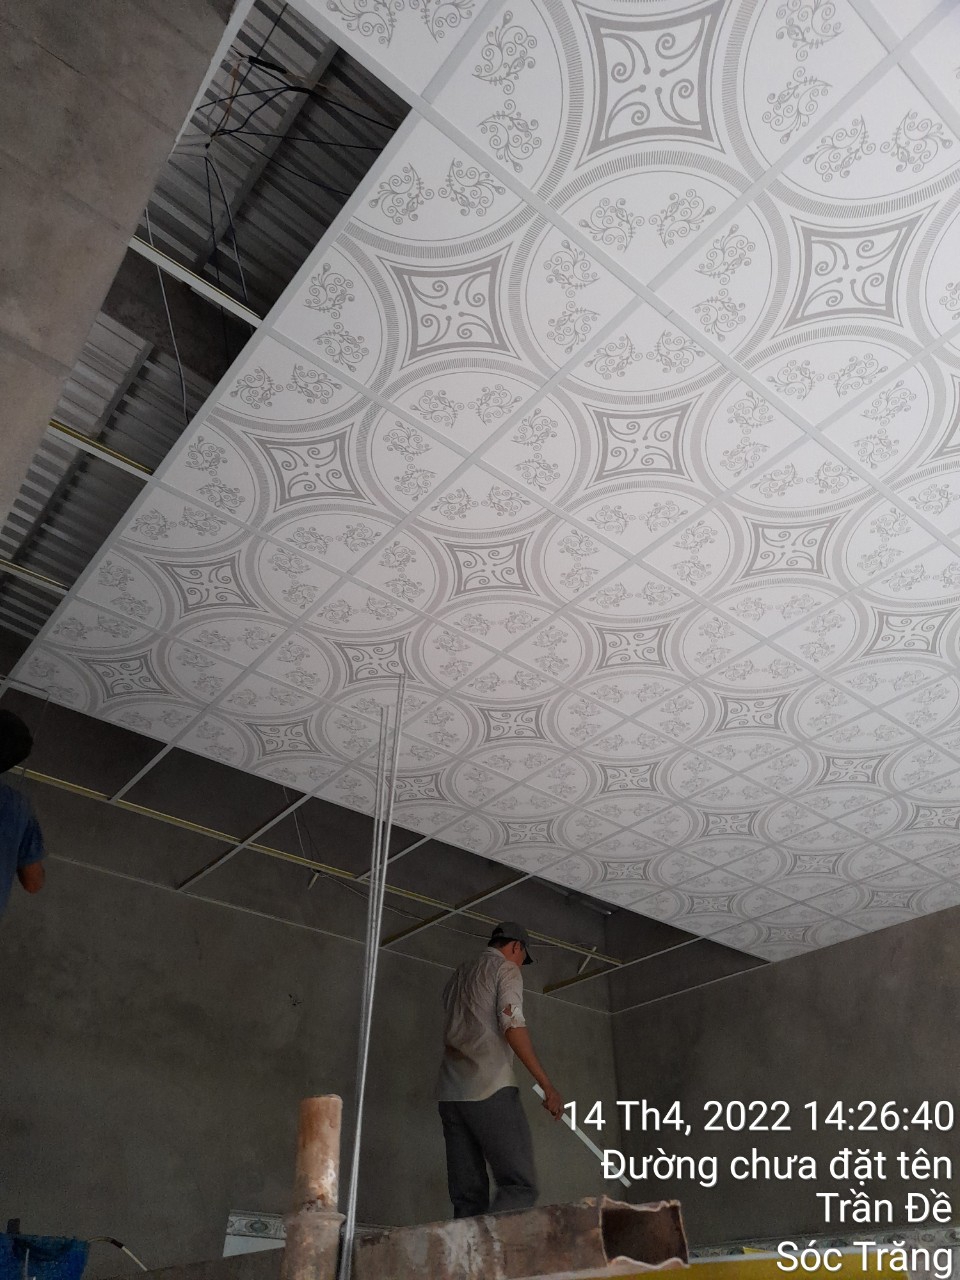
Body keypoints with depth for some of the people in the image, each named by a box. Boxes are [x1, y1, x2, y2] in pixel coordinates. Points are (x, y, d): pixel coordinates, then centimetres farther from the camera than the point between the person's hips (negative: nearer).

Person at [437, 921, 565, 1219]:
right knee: (520, 1186, -9)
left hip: (450, 1092, 7)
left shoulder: (458, 975, 25)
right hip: (490, 1088, -7)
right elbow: (512, 1025, -10)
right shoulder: (506, 969, 3)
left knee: (467, 1195, 5)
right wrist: (547, 1085, -12)